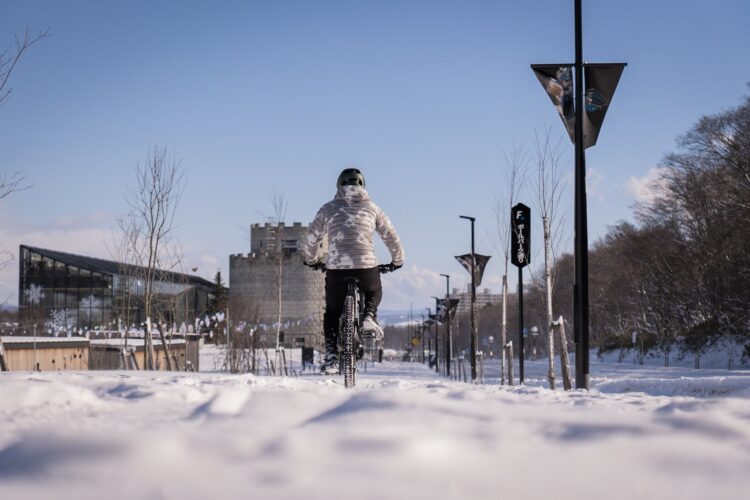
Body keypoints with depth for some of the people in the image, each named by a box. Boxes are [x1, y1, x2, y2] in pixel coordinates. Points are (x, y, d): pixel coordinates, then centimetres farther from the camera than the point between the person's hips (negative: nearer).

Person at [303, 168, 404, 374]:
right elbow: (392, 237, 18)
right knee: (374, 293, 31)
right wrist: (397, 261, 34)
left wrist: (312, 260, 36)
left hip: (336, 267, 0)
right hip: (367, 265, 0)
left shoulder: (328, 209, 13)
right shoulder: (372, 208, 14)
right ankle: (369, 318, 0)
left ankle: (331, 356, 6)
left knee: (332, 312, 18)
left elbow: (312, 240, 18)